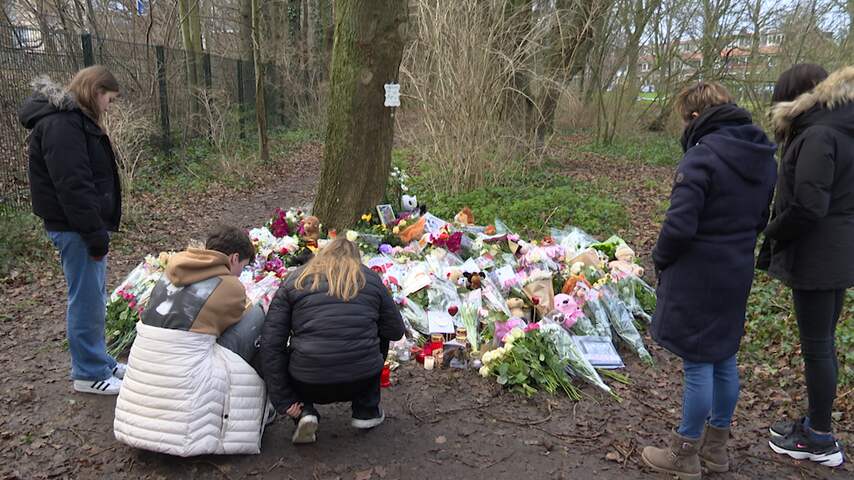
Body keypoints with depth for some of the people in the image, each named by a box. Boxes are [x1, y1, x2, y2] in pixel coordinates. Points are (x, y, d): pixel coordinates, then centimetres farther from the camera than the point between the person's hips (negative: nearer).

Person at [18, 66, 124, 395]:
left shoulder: (75, 119, 17)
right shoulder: (60, 124, -17)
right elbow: (72, 186, -24)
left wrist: (99, 227, 20)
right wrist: (95, 232, -22)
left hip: (87, 224, 11)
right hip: (75, 228, -11)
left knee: (95, 297, 18)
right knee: (87, 299, -2)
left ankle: (100, 361, 30)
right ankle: (89, 374, 11)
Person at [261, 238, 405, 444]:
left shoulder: (295, 281, 7)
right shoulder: (370, 278, 9)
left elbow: (271, 345, 1)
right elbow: (396, 330, 12)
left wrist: (283, 401, 2)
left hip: (310, 385, -1)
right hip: (362, 381, 1)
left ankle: (304, 413, 7)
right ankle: (367, 410, 26)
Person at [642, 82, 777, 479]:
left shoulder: (703, 156, -21)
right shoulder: (763, 157, 7)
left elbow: (679, 225, -24)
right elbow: (760, 219, 15)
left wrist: (660, 258, -7)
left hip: (697, 278, -8)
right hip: (737, 274, 8)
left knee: (697, 364, 3)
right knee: (725, 359, 18)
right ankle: (716, 446, 34)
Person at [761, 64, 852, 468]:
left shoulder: (817, 136, -18)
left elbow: (807, 207, -24)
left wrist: (772, 234, -8)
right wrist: (780, 234, 10)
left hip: (815, 259, -9)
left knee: (816, 346, 2)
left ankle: (820, 440, 16)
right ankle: (817, 422, 33)